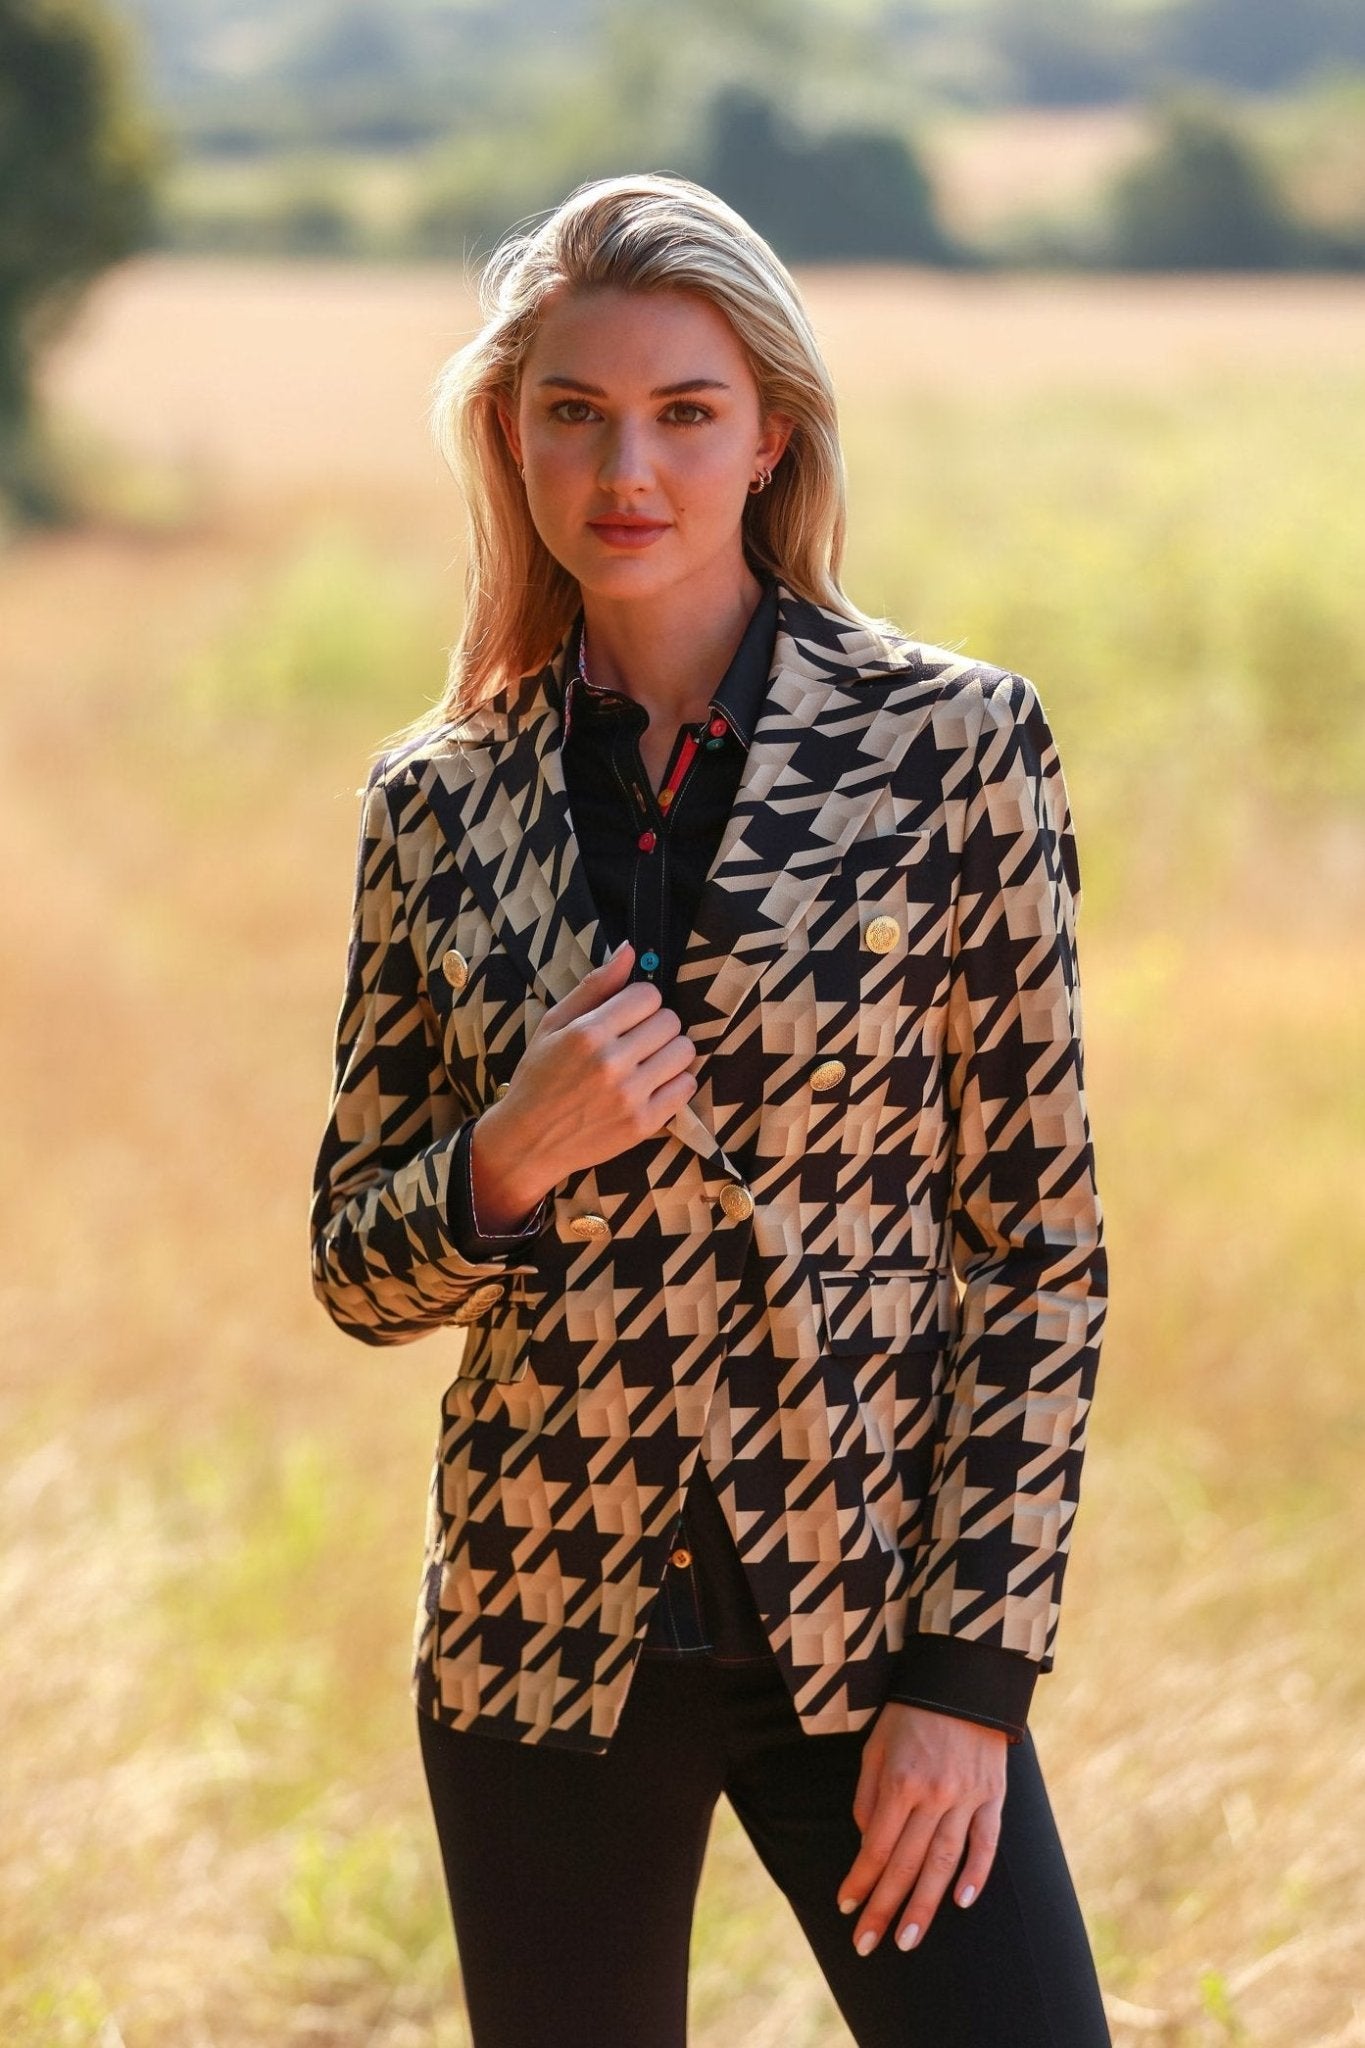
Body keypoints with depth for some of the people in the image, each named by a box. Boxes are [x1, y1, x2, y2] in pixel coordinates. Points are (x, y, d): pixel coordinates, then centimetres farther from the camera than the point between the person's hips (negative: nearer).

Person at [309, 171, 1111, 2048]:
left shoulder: (952, 743, -4)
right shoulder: (440, 803, 3)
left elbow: (1042, 1241, -4)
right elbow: (357, 1268, 10)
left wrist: (972, 1667, -8)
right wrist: (511, 1159, -12)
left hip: (869, 1615, -2)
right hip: (542, 1636, 2)